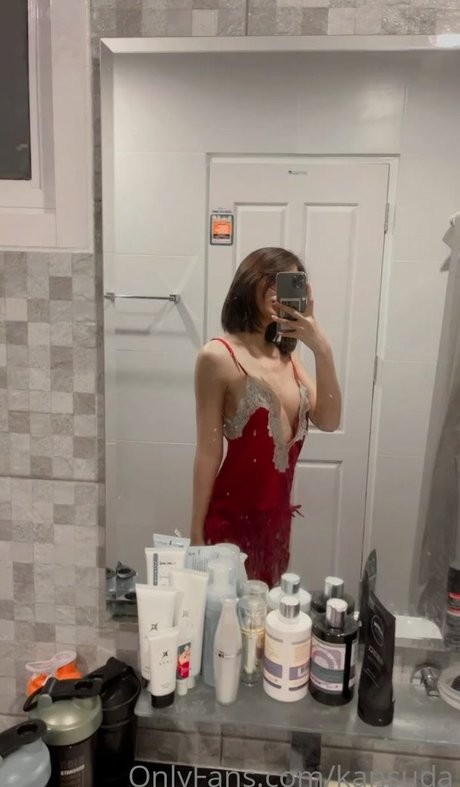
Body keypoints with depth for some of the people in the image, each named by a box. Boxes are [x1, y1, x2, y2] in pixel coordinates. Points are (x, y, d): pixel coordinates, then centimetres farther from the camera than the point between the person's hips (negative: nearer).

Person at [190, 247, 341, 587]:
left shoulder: (286, 355, 6)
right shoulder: (220, 355, -14)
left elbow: (328, 421, -5)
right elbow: (209, 451, -13)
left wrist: (322, 349, -15)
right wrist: (197, 531, -7)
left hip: (278, 516, 6)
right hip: (232, 519, -6)